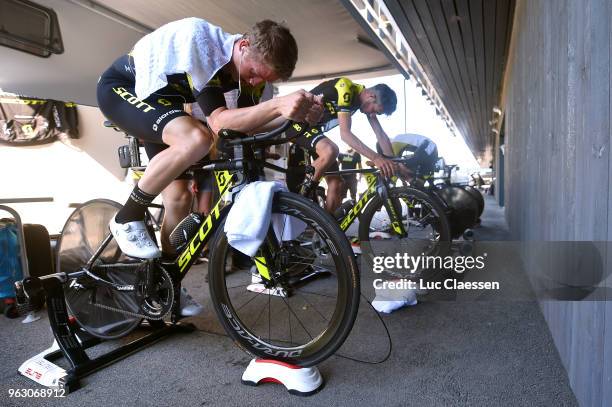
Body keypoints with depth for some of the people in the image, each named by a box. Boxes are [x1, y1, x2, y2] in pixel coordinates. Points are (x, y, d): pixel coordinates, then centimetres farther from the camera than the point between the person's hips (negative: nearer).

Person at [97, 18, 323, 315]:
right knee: (197, 139, -35)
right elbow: (218, 122, -40)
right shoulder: (201, 38, -33)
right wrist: (278, 106, -54)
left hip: (159, 101, 7)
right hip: (120, 88, -7)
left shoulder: (250, 65, -11)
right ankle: (127, 220, -16)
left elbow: (248, 128, -14)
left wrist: (300, 119, -29)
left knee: (179, 198, -2)